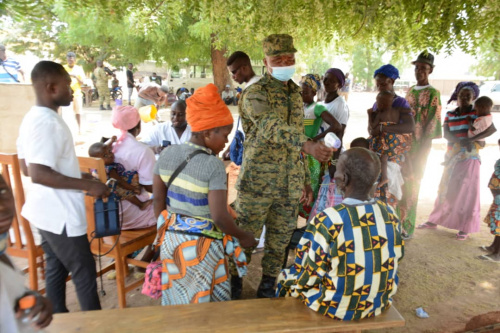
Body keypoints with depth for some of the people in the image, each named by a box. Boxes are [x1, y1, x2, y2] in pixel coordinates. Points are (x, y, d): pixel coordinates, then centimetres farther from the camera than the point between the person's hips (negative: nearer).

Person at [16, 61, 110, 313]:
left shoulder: (32, 118, 10)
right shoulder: (48, 122, -22)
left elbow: (28, 168, 16)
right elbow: (39, 174, -29)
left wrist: (76, 177, 15)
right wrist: (87, 185, -23)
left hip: (48, 211, 10)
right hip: (60, 215, -10)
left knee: (55, 268, 20)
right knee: (84, 273, 6)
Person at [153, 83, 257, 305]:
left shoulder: (167, 154, -4)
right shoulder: (213, 165, -22)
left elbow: (158, 199, 4)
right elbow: (220, 217, -23)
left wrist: (165, 229, 18)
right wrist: (243, 236, -6)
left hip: (171, 238, 6)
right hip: (201, 244, -5)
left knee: (177, 298, 24)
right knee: (202, 300, 16)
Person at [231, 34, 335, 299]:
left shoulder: (296, 94, 14)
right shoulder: (255, 94, -7)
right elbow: (274, 128, -28)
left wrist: (305, 180, 14)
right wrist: (309, 145, -43)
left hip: (290, 186, 6)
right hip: (257, 183, -5)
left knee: (279, 242, 15)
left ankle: (267, 290, 35)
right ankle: (233, 286, 30)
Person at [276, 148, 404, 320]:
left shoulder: (327, 220, -29)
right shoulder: (390, 213, -11)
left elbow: (305, 278, -19)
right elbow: (396, 260, 4)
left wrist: (288, 278, 3)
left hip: (338, 307, -5)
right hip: (380, 303, 6)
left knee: (284, 278, 20)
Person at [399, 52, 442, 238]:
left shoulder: (433, 94, -6)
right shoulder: (410, 91, 14)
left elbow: (431, 125, -12)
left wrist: (423, 151, -17)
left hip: (419, 146, -6)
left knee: (411, 185, 0)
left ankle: (407, 226, 12)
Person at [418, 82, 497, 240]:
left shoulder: (477, 113, -3)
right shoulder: (450, 115, 6)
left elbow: (492, 129, -16)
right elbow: (446, 133, -8)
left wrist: (472, 140, -29)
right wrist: (460, 142, -26)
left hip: (469, 158, -3)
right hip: (452, 157, 4)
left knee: (467, 192, 0)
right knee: (445, 190, 10)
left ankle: (465, 228, 9)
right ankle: (434, 220, 20)